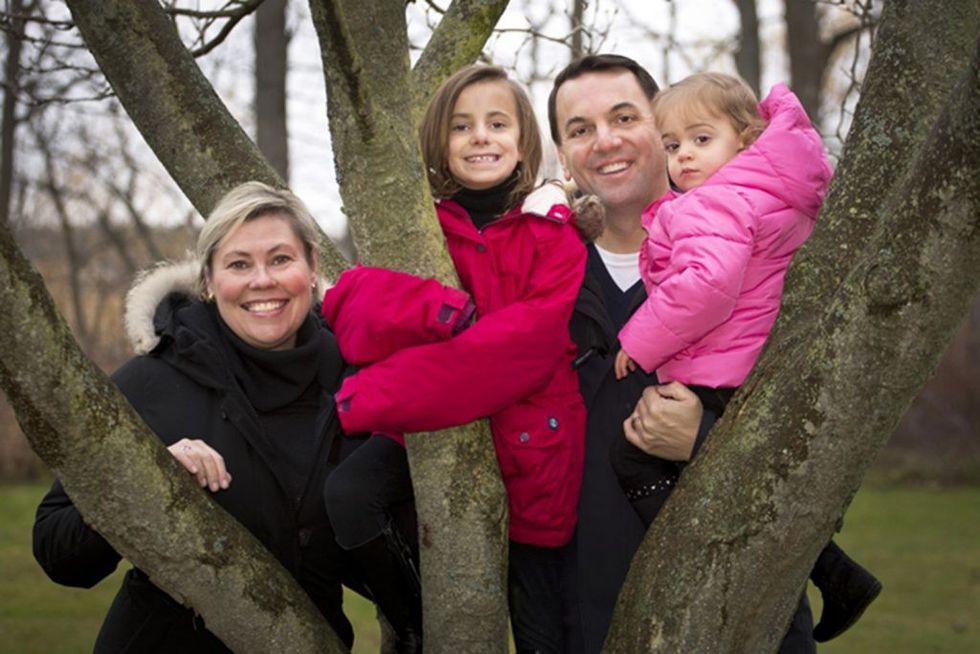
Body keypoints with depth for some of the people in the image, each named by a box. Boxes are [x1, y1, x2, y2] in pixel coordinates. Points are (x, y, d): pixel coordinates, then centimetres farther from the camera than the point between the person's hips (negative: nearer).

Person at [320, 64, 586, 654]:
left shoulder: (554, 232, -3)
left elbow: (528, 341, -20)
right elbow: (356, 317, -12)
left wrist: (373, 398, -27)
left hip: (531, 454, -1)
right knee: (345, 494, -28)